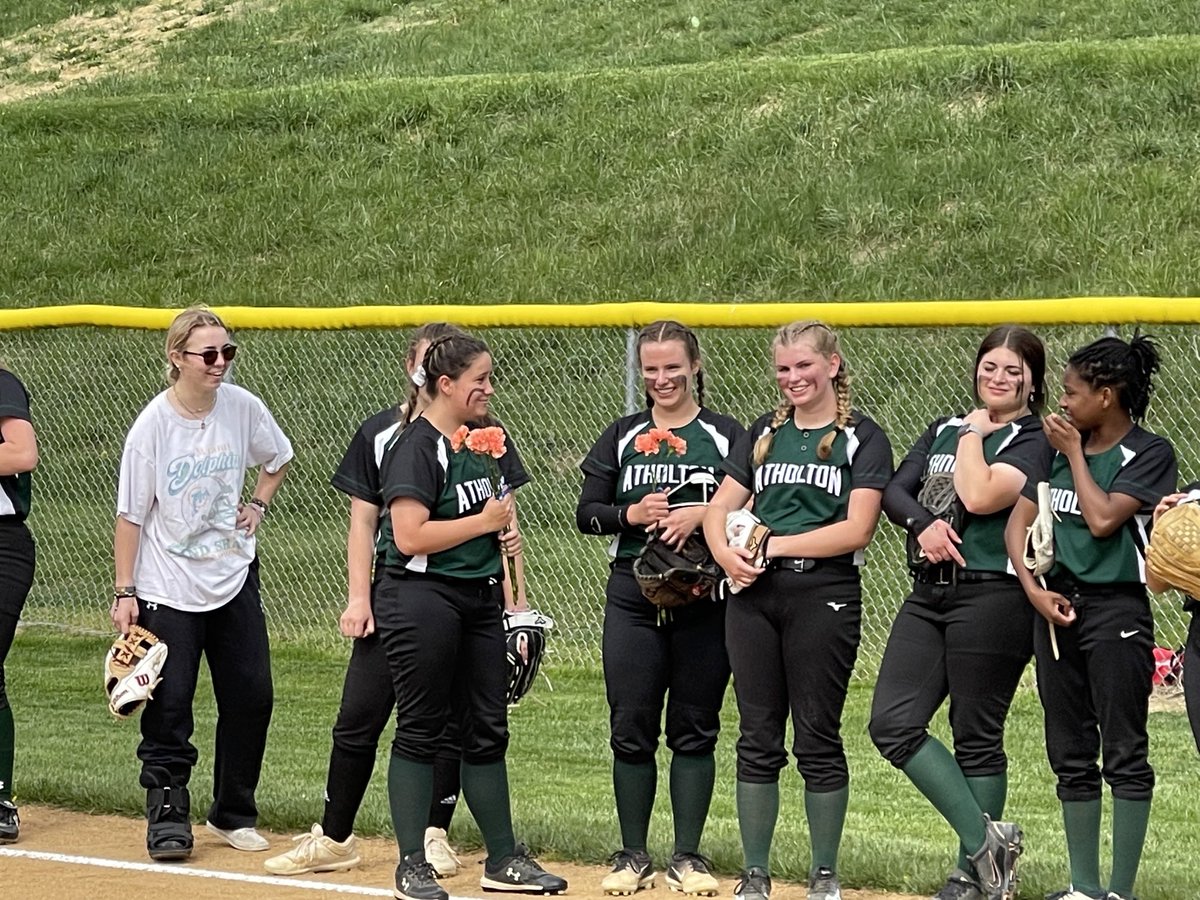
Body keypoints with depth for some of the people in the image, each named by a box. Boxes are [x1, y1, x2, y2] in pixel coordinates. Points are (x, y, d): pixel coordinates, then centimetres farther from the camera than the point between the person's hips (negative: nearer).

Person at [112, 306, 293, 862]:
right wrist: (124, 592, -11)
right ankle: (168, 817, 6)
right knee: (169, 708, -5)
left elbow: (277, 459, 19)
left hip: (234, 579, 4)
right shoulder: (153, 424, -14)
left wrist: (258, 505, 5)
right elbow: (131, 514, -10)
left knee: (251, 696, 6)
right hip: (168, 590, -4)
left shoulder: (243, 408, -3)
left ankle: (233, 814, 20)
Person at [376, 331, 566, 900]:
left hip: (479, 598, 8)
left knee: (487, 731, 10)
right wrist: (486, 521, -15)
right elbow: (411, 536, -21)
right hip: (421, 597, -8)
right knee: (421, 730, -2)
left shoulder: (491, 438, 12)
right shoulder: (416, 446, -13)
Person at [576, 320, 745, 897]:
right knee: (630, 729, 2)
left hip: (704, 597, -2)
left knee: (694, 730, 3)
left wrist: (701, 515, -19)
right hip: (633, 597, 2)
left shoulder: (726, 436, 3)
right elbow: (586, 513, 8)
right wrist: (630, 514, -11)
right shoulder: (622, 436, 11)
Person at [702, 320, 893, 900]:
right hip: (754, 596, 4)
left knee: (818, 738, 0)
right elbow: (720, 508, 13)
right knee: (758, 738, 5)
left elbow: (857, 529, -10)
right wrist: (726, 554, -8)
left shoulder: (862, 438, 1)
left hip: (824, 596, -4)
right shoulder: (764, 434, 16)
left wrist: (776, 544, -13)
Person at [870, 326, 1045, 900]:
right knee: (893, 723, -4)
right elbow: (894, 490, 9)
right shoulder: (944, 430, 19)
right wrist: (922, 523, -11)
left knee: (977, 738, -2)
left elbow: (980, 496, -17)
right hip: (928, 594, 7)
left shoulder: (1035, 441, -2)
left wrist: (974, 433, -2)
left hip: (993, 596, -7)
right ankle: (985, 839, -1)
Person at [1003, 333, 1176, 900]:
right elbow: (1019, 520, 11)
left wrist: (1075, 452, -6)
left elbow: (1103, 519, -17)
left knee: (1124, 754, -5)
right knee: (1071, 756, 9)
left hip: (1117, 608, -7)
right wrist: (1033, 588, -4)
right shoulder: (1059, 447, 12)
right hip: (1057, 607, 7)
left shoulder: (1150, 453, -5)